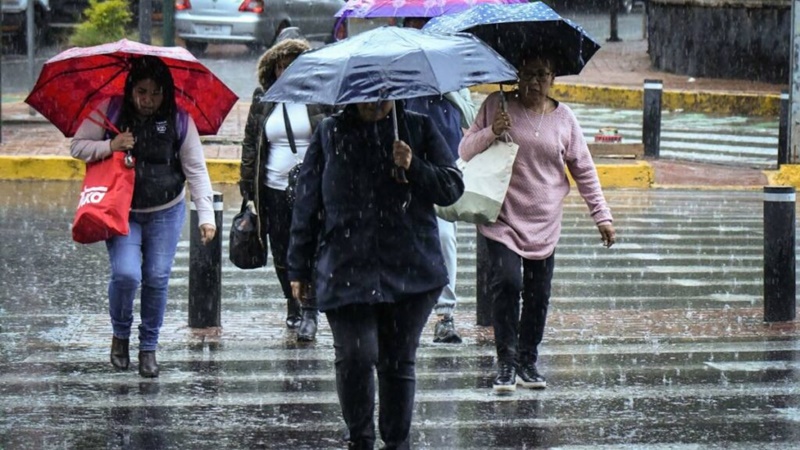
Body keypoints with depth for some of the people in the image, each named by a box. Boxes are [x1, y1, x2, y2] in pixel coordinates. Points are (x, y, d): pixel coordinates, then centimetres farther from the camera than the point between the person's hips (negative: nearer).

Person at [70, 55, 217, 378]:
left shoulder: (179, 120, -6)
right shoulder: (110, 111, -6)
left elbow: (196, 170, -5)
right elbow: (77, 146, 0)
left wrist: (206, 215, -13)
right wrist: (109, 147, -19)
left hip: (166, 213, 1)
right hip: (121, 212, -1)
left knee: (157, 279, 0)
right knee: (126, 274, -17)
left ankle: (149, 348, 18)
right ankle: (120, 335, 11)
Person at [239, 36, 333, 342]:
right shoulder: (262, 100, 9)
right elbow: (250, 144, 12)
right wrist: (248, 190, 8)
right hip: (274, 189, 3)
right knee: (281, 255, 8)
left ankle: (310, 312, -3)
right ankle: (292, 305, 27)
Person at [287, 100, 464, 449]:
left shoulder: (419, 129, 9)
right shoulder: (331, 133, 8)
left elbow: (453, 188, 6)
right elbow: (307, 203, 9)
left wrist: (414, 168, -13)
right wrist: (299, 269, 7)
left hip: (411, 271, 1)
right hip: (345, 272, -1)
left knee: (399, 362, 5)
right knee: (354, 356, -12)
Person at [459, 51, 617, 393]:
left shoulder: (564, 118, 6)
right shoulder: (497, 106, 1)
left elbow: (584, 170, 11)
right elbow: (464, 152, 3)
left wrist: (602, 216, 6)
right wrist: (491, 132, -16)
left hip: (544, 223, 3)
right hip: (503, 218, -2)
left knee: (538, 294, 3)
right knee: (506, 283, -17)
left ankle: (527, 362, 15)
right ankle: (506, 362, -10)